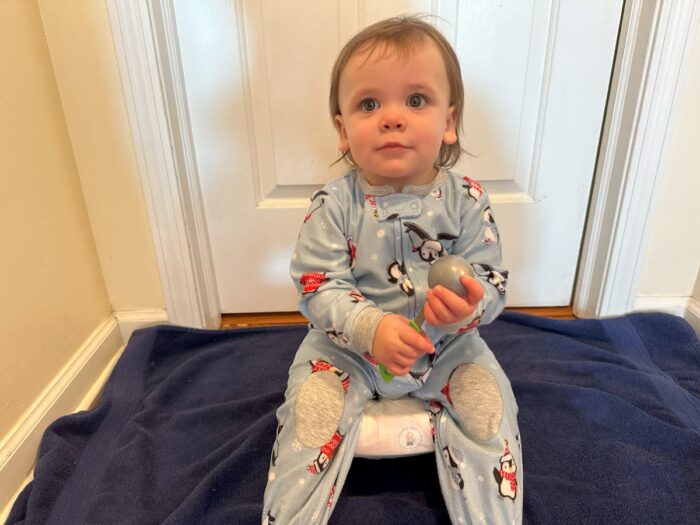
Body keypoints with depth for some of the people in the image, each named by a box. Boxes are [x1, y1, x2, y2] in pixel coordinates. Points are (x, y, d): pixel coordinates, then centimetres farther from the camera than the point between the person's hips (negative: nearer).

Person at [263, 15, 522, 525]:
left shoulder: (466, 200, -11)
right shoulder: (333, 205, -15)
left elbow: (491, 279, -9)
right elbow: (319, 288, -16)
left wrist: (469, 304, -34)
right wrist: (371, 328, -33)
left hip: (447, 345, 2)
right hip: (349, 346, -1)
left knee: (490, 407, -12)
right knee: (311, 408, -16)